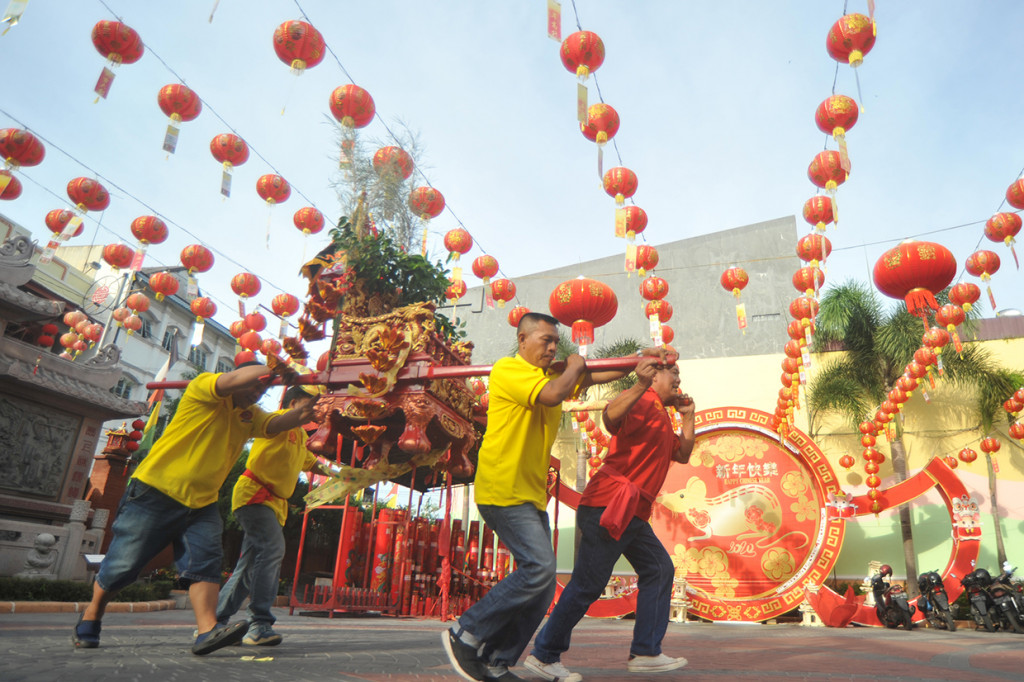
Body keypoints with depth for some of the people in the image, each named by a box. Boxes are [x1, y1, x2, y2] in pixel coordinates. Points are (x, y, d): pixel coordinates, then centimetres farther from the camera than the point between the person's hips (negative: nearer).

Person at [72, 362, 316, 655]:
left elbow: (278, 423, -5)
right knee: (123, 564, 3)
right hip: (156, 492, -5)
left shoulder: (250, 416, 12)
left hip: (201, 504, 6)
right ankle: (90, 617, 29)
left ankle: (207, 631, -21)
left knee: (206, 561, -12)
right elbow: (236, 379, -28)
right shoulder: (202, 388, -8)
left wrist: (307, 409, -21)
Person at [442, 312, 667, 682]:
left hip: (532, 495, 9)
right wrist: (573, 368, -6)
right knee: (539, 567, -18)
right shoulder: (508, 369, -8)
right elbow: (552, 395, -24)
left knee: (542, 586, 6)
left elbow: (594, 376, 24)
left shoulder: (552, 375, 20)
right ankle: (466, 635, -5)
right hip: (504, 490, -9)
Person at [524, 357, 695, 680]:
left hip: (630, 512, 11)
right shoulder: (643, 402, -9)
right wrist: (639, 386, -42)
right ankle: (544, 656, 6)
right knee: (587, 584, -6)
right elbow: (611, 417, -30)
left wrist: (688, 416, 22)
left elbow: (682, 455, 28)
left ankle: (645, 652, 15)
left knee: (659, 569, 10)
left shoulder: (661, 416, 25)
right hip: (609, 505, -11)